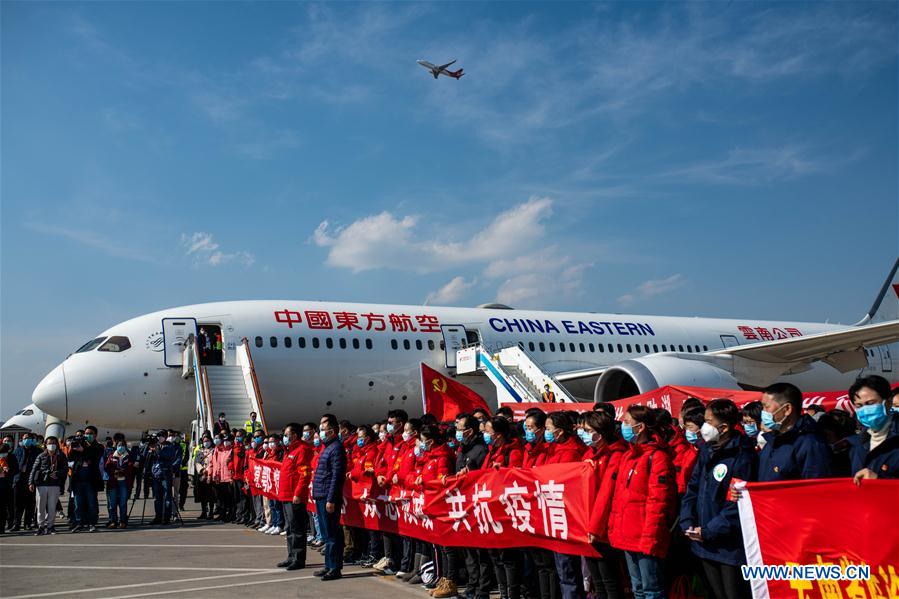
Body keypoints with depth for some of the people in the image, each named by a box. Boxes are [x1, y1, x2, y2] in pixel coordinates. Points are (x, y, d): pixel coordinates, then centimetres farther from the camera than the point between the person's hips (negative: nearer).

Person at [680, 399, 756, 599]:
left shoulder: (741, 456, -16)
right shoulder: (706, 450, 8)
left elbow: (738, 503, -20)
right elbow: (692, 488, 10)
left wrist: (708, 531, -18)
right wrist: (688, 523, -2)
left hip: (730, 546, -7)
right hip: (705, 544, 7)